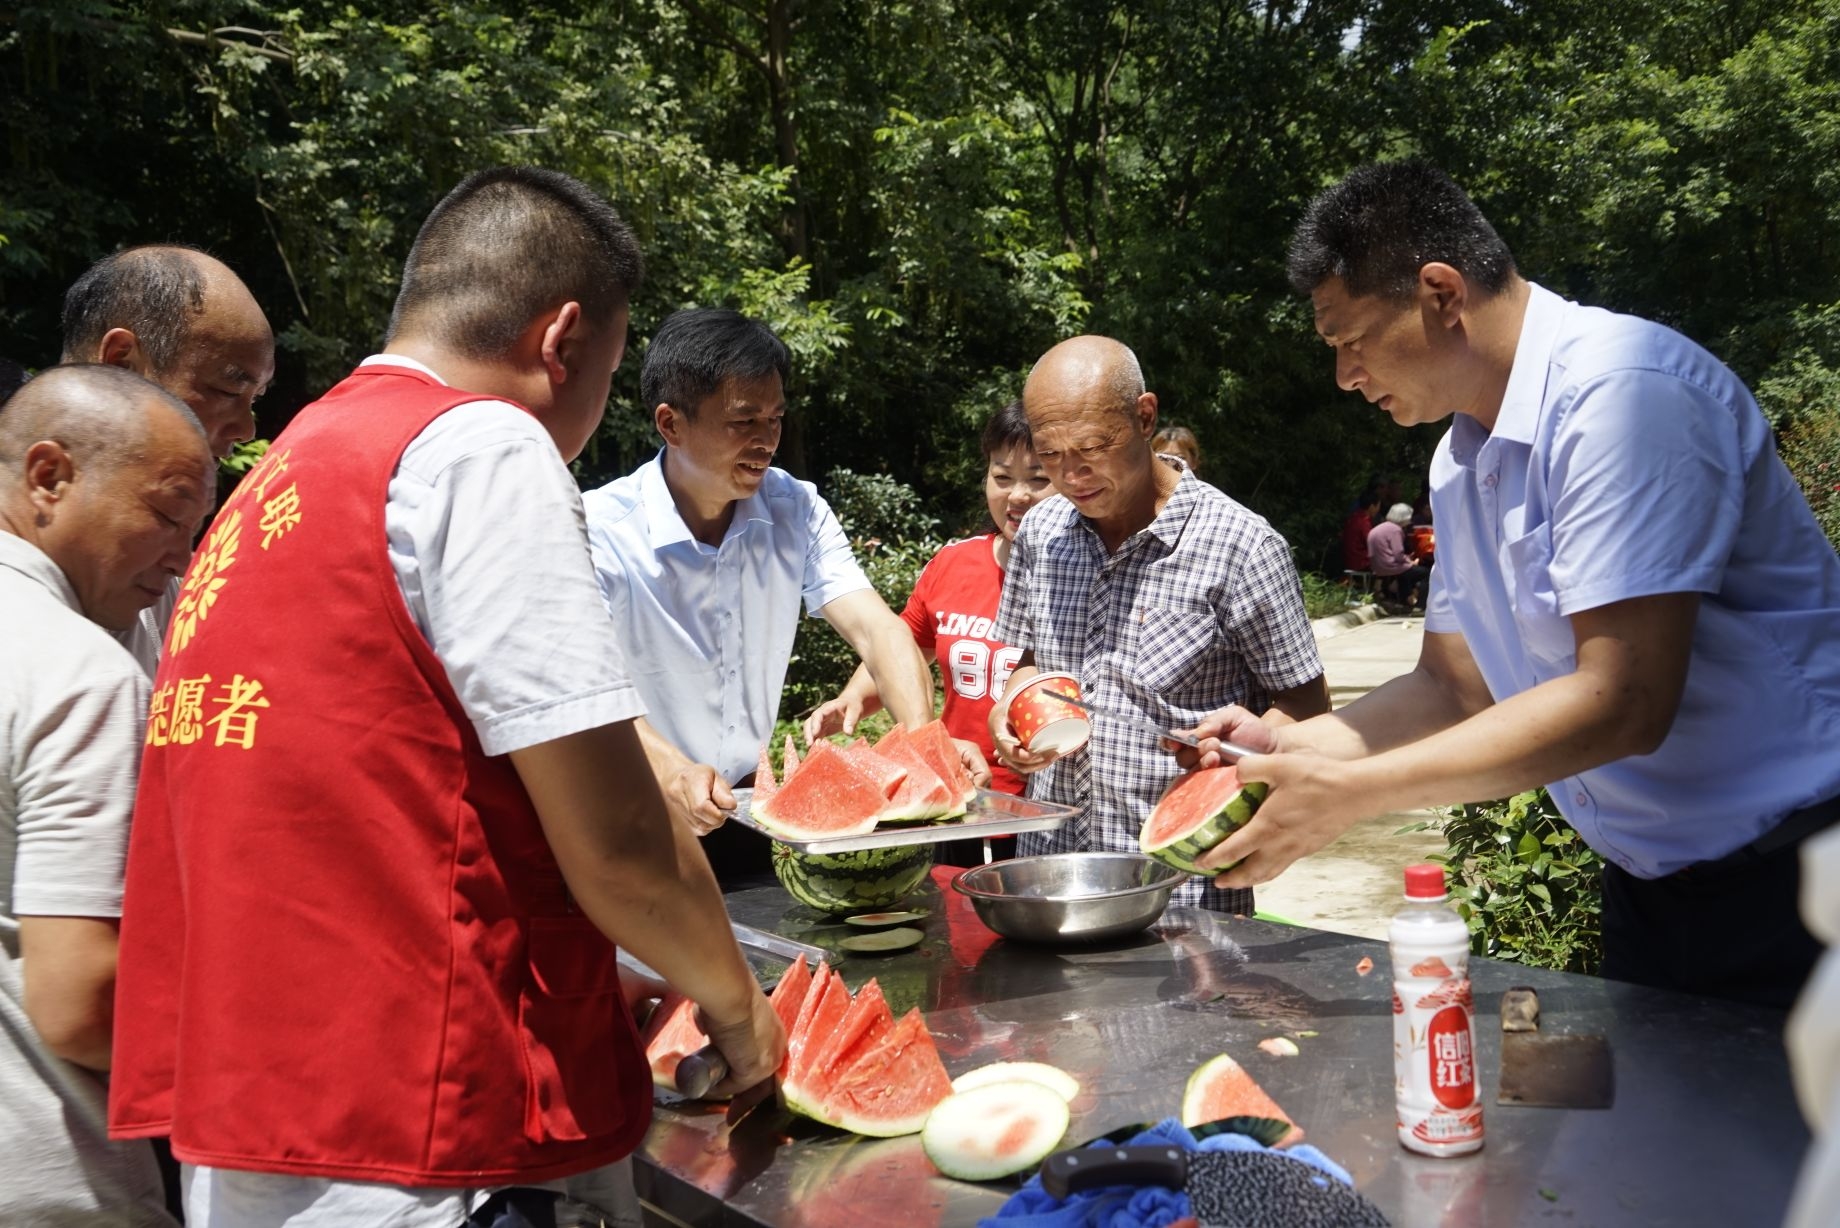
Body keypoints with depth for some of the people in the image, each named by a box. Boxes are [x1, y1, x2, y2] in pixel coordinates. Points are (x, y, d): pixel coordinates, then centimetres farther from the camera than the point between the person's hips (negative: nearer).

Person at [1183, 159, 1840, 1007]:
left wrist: (1350, 793, -26)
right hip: (1648, 879, 8)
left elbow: (1621, 703, -28)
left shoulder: (1621, 393, -22)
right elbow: (1453, 687, 10)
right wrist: (1292, 745, -6)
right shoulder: (1462, 461, 6)